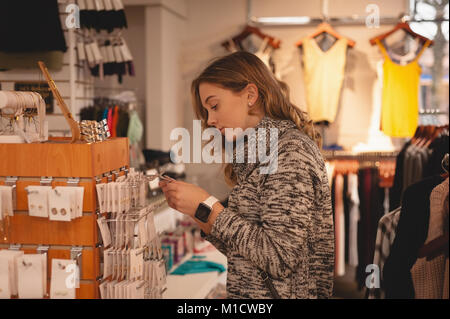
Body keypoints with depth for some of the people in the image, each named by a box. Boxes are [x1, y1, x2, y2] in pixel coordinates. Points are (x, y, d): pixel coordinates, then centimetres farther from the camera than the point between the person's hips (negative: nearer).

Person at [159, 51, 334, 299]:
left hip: (288, 293, -6)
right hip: (247, 294, 7)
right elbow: (243, 254, 12)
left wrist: (208, 207, -12)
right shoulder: (259, 153, 14)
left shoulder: (290, 150, -10)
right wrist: (194, 210, 6)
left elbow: (280, 259, -18)